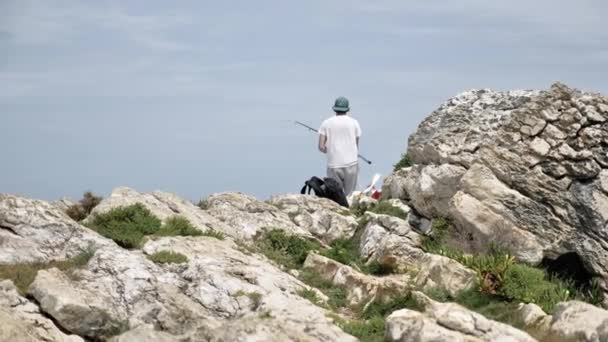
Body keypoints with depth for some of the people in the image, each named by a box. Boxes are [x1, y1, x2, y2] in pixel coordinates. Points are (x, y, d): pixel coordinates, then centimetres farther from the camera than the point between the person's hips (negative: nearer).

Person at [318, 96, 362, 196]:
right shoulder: (354, 123, 5)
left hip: (333, 165, 0)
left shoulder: (326, 123, 5)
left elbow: (321, 147, -2)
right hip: (351, 164, 0)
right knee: (350, 195, 3)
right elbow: (357, 146, 10)